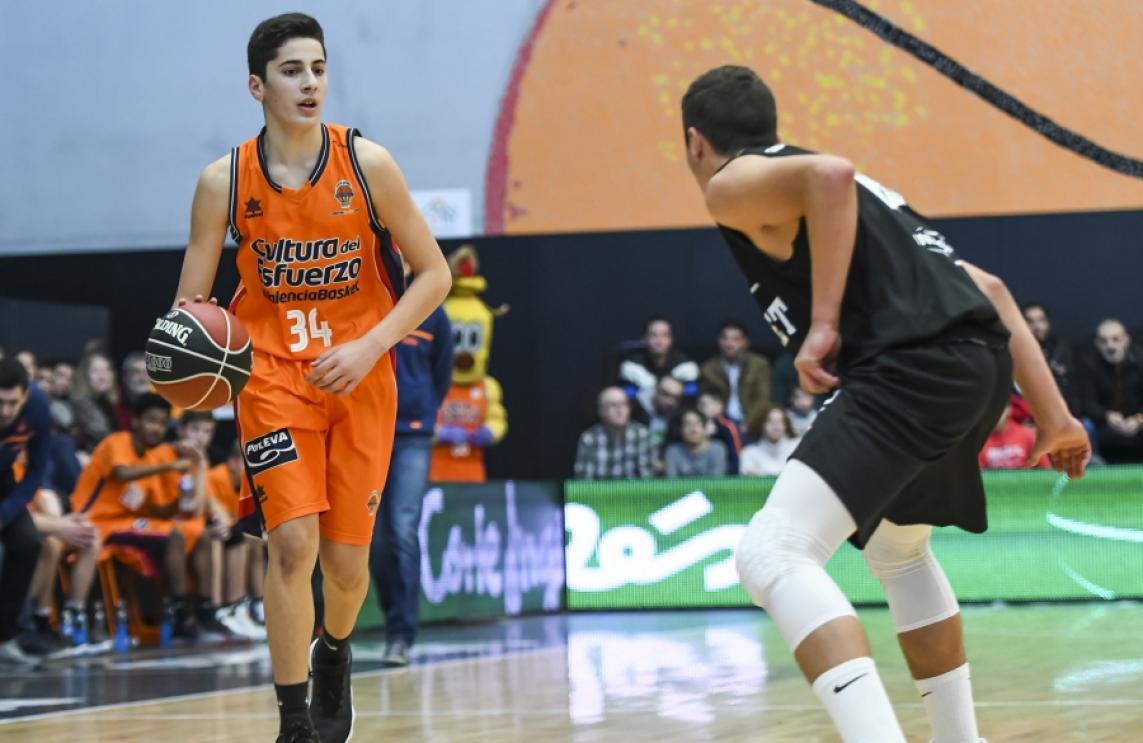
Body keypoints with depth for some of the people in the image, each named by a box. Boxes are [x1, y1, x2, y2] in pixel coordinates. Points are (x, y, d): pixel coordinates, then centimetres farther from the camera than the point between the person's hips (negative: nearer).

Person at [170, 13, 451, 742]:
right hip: (273, 377, -1)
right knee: (293, 544, -16)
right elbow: (192, 302, -2)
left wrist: (370, 347, -16)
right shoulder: (225, 181, -8)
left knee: (347, 557, 6)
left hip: (361, 380, 1)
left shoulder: (367, 164, -9)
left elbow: (434, 273, -4)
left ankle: (335, 657, 40)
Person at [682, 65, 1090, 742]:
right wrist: (1054, 415, 26)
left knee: (771, 556, -16)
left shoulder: (733, 183, 9)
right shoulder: (868, 199, 34)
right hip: (981, 360, 9)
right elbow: (990, 287, 28)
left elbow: (831, 174, -14)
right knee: (898, 549, 33)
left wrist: (822, 325, -13)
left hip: (910, 367, -9)